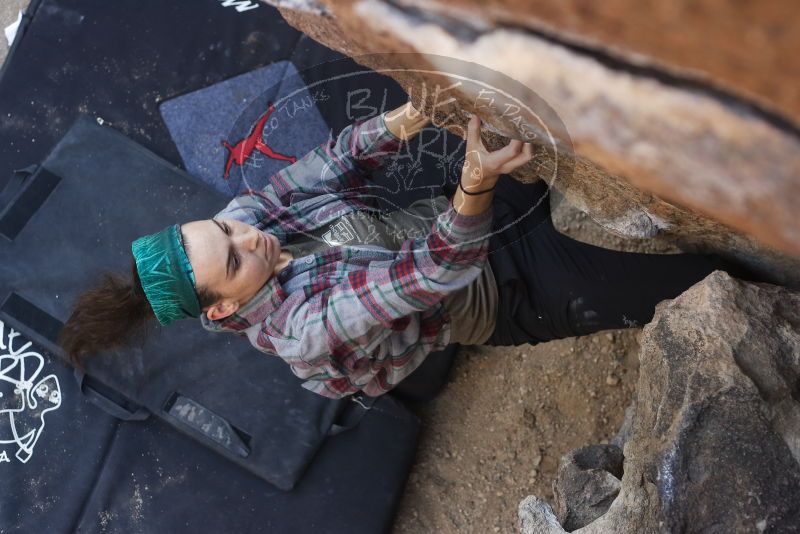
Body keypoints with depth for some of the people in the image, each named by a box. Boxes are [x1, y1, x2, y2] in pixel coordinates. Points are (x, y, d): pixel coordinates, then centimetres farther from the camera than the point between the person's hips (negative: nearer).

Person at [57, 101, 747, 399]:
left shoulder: (242, 217, -12)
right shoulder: (302, 329, -30)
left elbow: (339, 160, -12)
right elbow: (428, 274, -38)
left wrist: (401, 124, -31)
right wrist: (476, 187, -56)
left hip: (445, 216, 6)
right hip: (502, 295, -6)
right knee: (689, 276, -11)